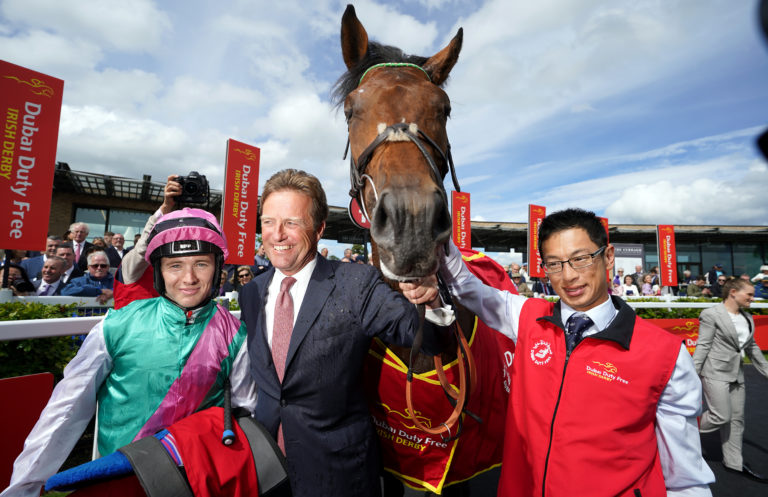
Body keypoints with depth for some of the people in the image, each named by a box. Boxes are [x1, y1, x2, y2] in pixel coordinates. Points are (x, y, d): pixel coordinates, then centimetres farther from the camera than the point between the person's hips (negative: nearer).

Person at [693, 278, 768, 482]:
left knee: (736, 419, 13)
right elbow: (703, 345, -13)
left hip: (736, 374, 8)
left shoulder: (747, 318, 11)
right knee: (721, 417, -8)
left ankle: (734, 462, 26)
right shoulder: (711, 314, -12)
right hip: (715, 373, -8)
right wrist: (693, 373, -16)